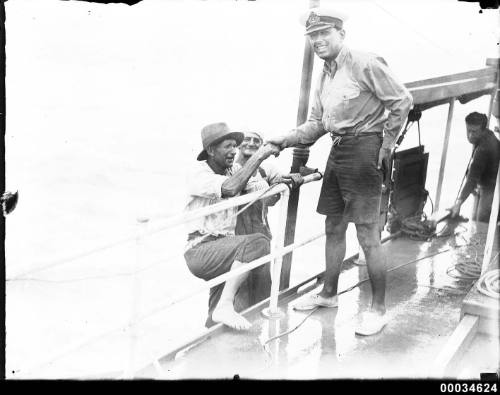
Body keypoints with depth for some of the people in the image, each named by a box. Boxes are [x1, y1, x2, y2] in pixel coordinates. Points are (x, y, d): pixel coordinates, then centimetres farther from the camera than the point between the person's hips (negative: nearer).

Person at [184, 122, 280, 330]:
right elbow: (230, 188, -26)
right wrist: (258, 156, -22)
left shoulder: (234, 169, 13)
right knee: (257, 242, -29)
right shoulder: (198, 174, -8)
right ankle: (225, 305, -29)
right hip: (200, 249, -7)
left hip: (223, 247, 7)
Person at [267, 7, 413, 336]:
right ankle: (329, 294, 31)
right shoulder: (325, 77, 15)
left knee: (368, 234, -6)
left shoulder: (364, 64, -11)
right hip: (338, 151, 9)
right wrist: (286, 140, 3)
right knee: (334, 228, 16)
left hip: (364, 149, -9)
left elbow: (402, 101, -11)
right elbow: (317, 123, 17)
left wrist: (386, 145, -10)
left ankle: (379, 309, 4)